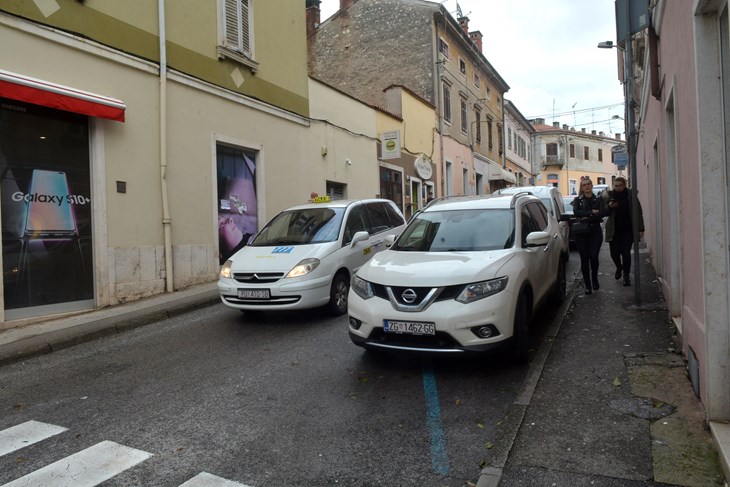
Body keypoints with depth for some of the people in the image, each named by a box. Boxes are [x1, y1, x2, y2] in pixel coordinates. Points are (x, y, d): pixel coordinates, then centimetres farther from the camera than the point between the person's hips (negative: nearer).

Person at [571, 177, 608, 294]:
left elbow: (604, 212, -9)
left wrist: (587, 217, -16)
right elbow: (576, 212, -11)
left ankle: (594, 279, 14)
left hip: (595, 232, 0)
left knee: (593, 256, -13)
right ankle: (587, 285, 10)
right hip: (581, 233, 0)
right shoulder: (577, 200, 8)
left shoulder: (598, 200, 9)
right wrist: (592, 212, -16)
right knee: (584, 258, 0)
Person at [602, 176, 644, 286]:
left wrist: (640, 229, -5)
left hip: (628, 229, -1)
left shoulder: (630, 195, -1)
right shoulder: (609, 195, 2)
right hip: (614, 230, 1)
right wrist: (609, 206, -16)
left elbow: (638, 212, 0)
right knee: (614, 253, 3)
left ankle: (626, 275, 12)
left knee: (626, 253, -3)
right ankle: (619, 267, 35)